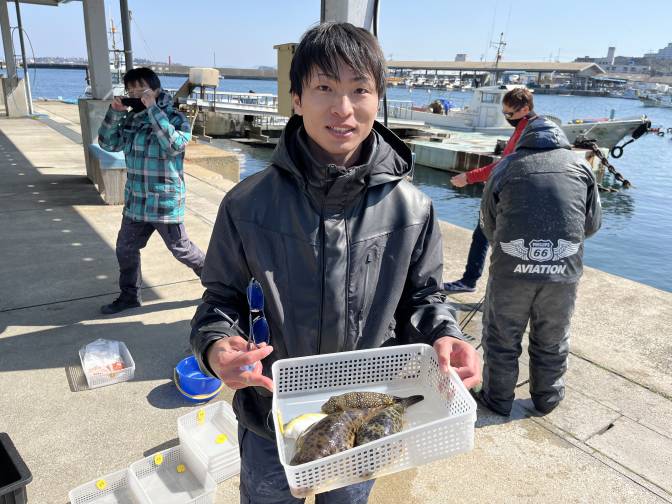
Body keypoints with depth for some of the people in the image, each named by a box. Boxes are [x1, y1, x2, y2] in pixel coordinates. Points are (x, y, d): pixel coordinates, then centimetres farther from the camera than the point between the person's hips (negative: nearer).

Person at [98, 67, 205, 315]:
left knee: (181, 250, 5)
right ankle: (129, 295, 32)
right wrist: (115, 112, -6)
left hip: (166, 203, -7)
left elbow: (174, 145, -30)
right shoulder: (131, 119, 6)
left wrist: (153, 108, -27)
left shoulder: (175, 118, -12)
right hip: (136, 201, 7)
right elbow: (108, 143, 7)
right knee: (125, 249, 14)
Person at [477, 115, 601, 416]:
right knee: (552, 341, 20)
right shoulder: (580, 165, 12)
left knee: (501, 338, 15)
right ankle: (547, 399, 37)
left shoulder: (507, 166, 8)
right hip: (564, 269, 2)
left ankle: (497, 399, 28)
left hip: (511, 267, -1)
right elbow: (593, 223, 17)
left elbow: (488, 224, 13)